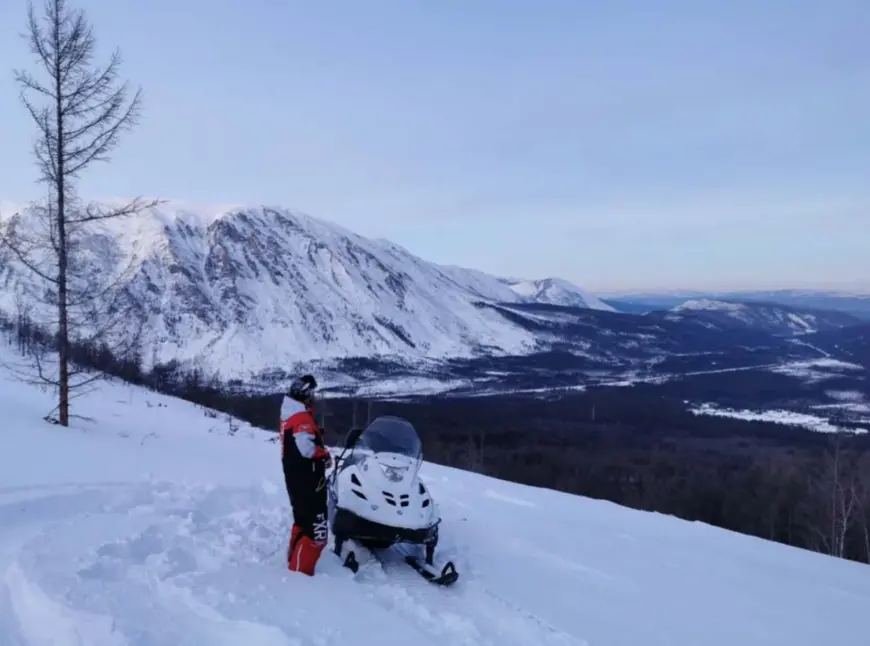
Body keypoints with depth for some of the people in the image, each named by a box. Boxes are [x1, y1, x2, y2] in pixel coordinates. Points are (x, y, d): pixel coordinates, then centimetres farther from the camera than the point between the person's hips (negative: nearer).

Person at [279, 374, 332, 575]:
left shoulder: (290, 415, 12)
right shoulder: (301, 418, -20)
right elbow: (307, 448, -33)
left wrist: (320, 453, 2)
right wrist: (325, 454, -16)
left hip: (296, 479, 11)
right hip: (307, 483, -11)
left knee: (303, 521, 25)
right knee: (316, 531, -9)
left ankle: (293, 562, 36)